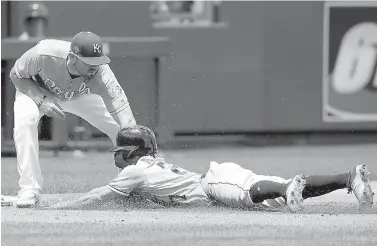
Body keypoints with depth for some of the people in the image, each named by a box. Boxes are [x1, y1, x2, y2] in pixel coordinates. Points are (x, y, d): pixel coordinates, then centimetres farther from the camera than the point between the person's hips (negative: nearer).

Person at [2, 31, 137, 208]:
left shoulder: (101, 73, -40)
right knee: (25, 119, -33)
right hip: (36, 89, -1)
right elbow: (15, 75, -21)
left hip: (80, 96, 2)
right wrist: (41, 100, -36)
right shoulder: (43, 54, -43)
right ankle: (30, 190, -22)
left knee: (121, 128, -12)